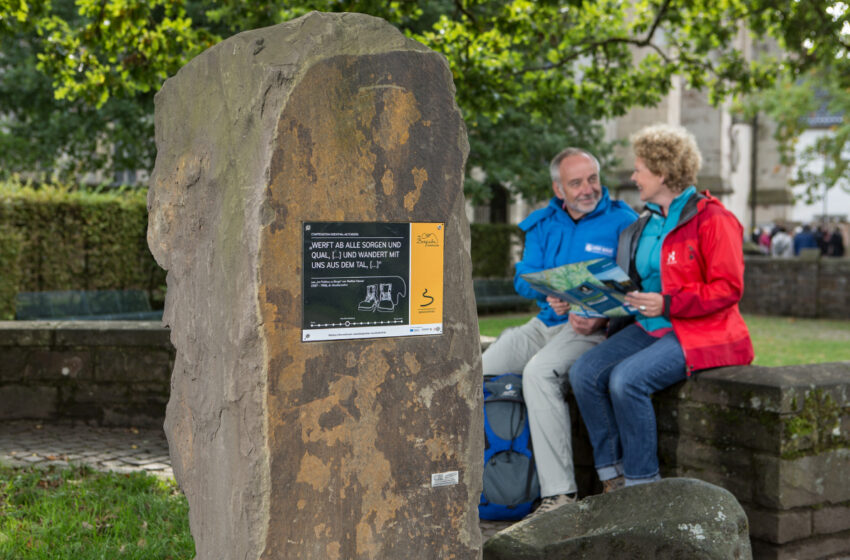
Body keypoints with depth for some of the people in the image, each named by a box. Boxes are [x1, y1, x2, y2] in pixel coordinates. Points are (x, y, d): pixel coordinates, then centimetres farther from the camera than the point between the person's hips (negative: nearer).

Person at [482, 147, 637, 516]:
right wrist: (548, 293, -16)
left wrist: (600, 318, -24)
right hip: (546, 323, 7)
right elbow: (523, 277, 7)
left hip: (594, 327, -6)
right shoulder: (543, 224, 14)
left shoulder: (622, 222, -3)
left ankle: (559, 492, -32)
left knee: (539, 372, -34)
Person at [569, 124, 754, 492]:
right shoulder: (647, 223, 16)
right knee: (584, 372, -13)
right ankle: (612, 475, -7)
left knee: (626, 379, -30)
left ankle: (642, 482, -15)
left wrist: (667, 304, -22)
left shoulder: (711, 219, -9)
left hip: (701, 333, -8)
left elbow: (728, 288, -14)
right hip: (650, 326, 8)